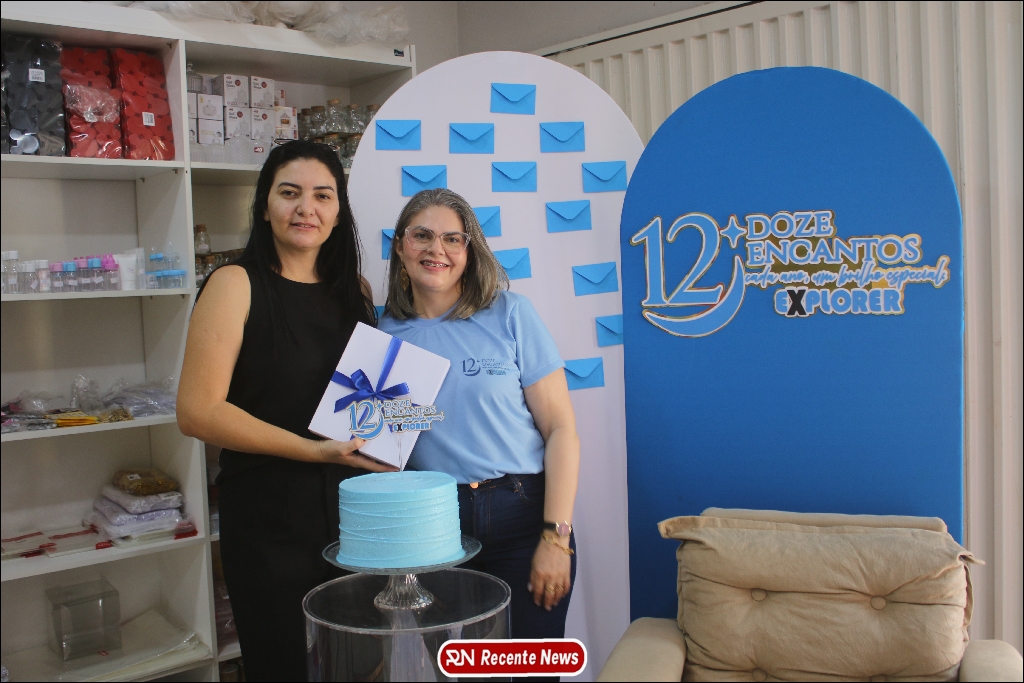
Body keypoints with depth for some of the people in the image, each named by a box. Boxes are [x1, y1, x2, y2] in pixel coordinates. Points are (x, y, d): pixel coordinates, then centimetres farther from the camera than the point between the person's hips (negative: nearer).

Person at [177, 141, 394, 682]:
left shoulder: (356, 292, 9)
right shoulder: (237, 284, -6)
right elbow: (198, 411, -14)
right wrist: (313, 449, -19)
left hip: (356, 509, 5)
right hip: (270, 519, -4)